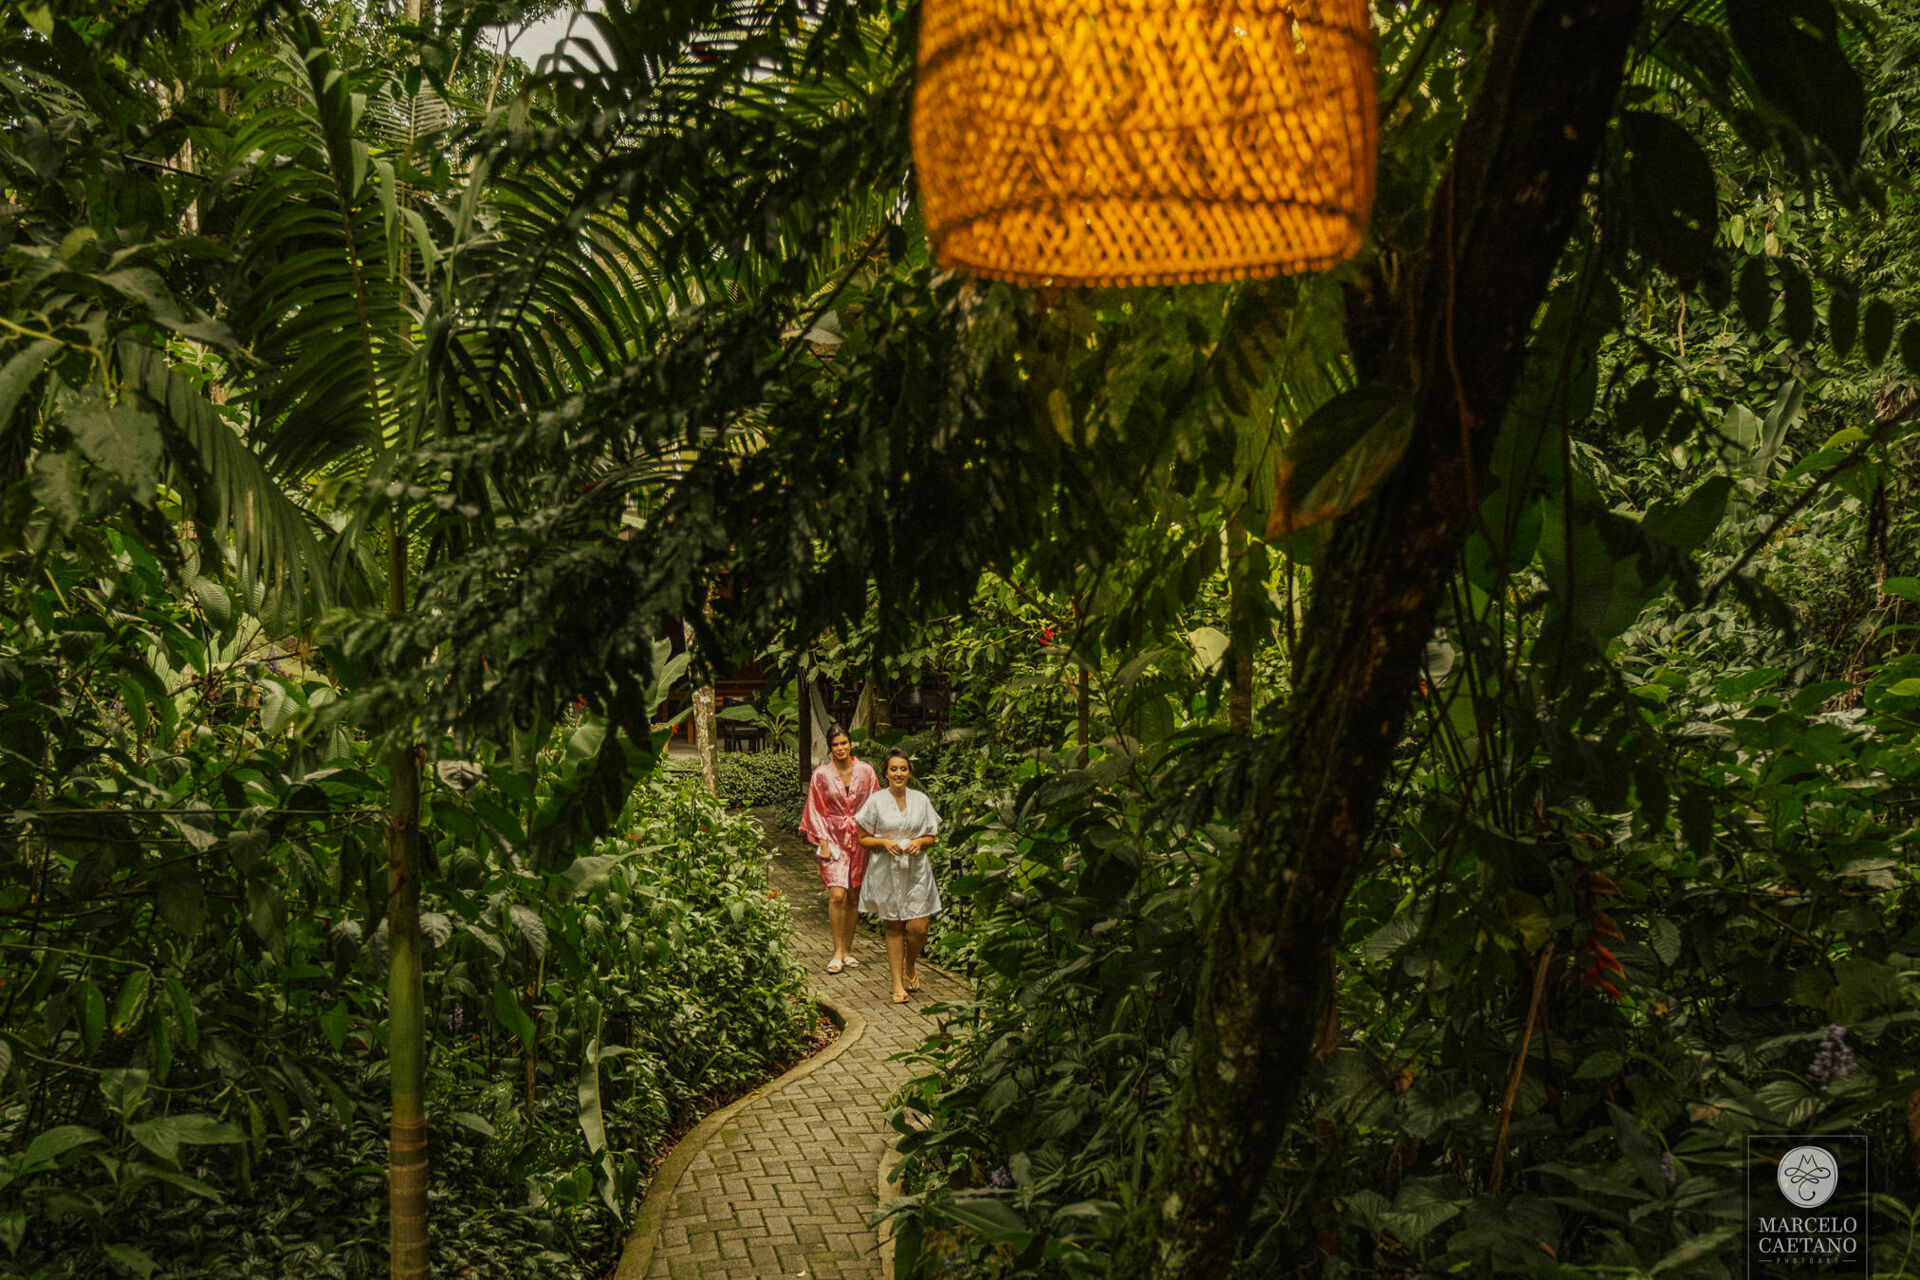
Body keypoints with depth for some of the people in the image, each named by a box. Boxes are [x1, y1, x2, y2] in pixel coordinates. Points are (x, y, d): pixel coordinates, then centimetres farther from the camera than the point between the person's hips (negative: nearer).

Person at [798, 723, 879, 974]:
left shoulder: (865, 771, 1)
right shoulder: (821, 775, -2)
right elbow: (817, 811, 1)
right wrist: (822, 843, -7)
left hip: (860, 839, 2)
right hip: (834, 838, -2)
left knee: (854, 897, 7)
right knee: (837, 895, -14)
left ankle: (847, 950, 18)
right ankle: (837, 953, -5)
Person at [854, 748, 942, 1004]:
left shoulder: (921, 800, 4)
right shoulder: (876, 801, -1)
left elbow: (932, 837, 12)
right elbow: (863, 839, 3)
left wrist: (920, 842, -9)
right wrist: (884, 842, -13)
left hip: (917, 870, 1)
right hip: (887, 870, -1)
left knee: (918, 927, -6)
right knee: (893, 926, 4)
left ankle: (910, 965, 25)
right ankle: (897, 984, 13)